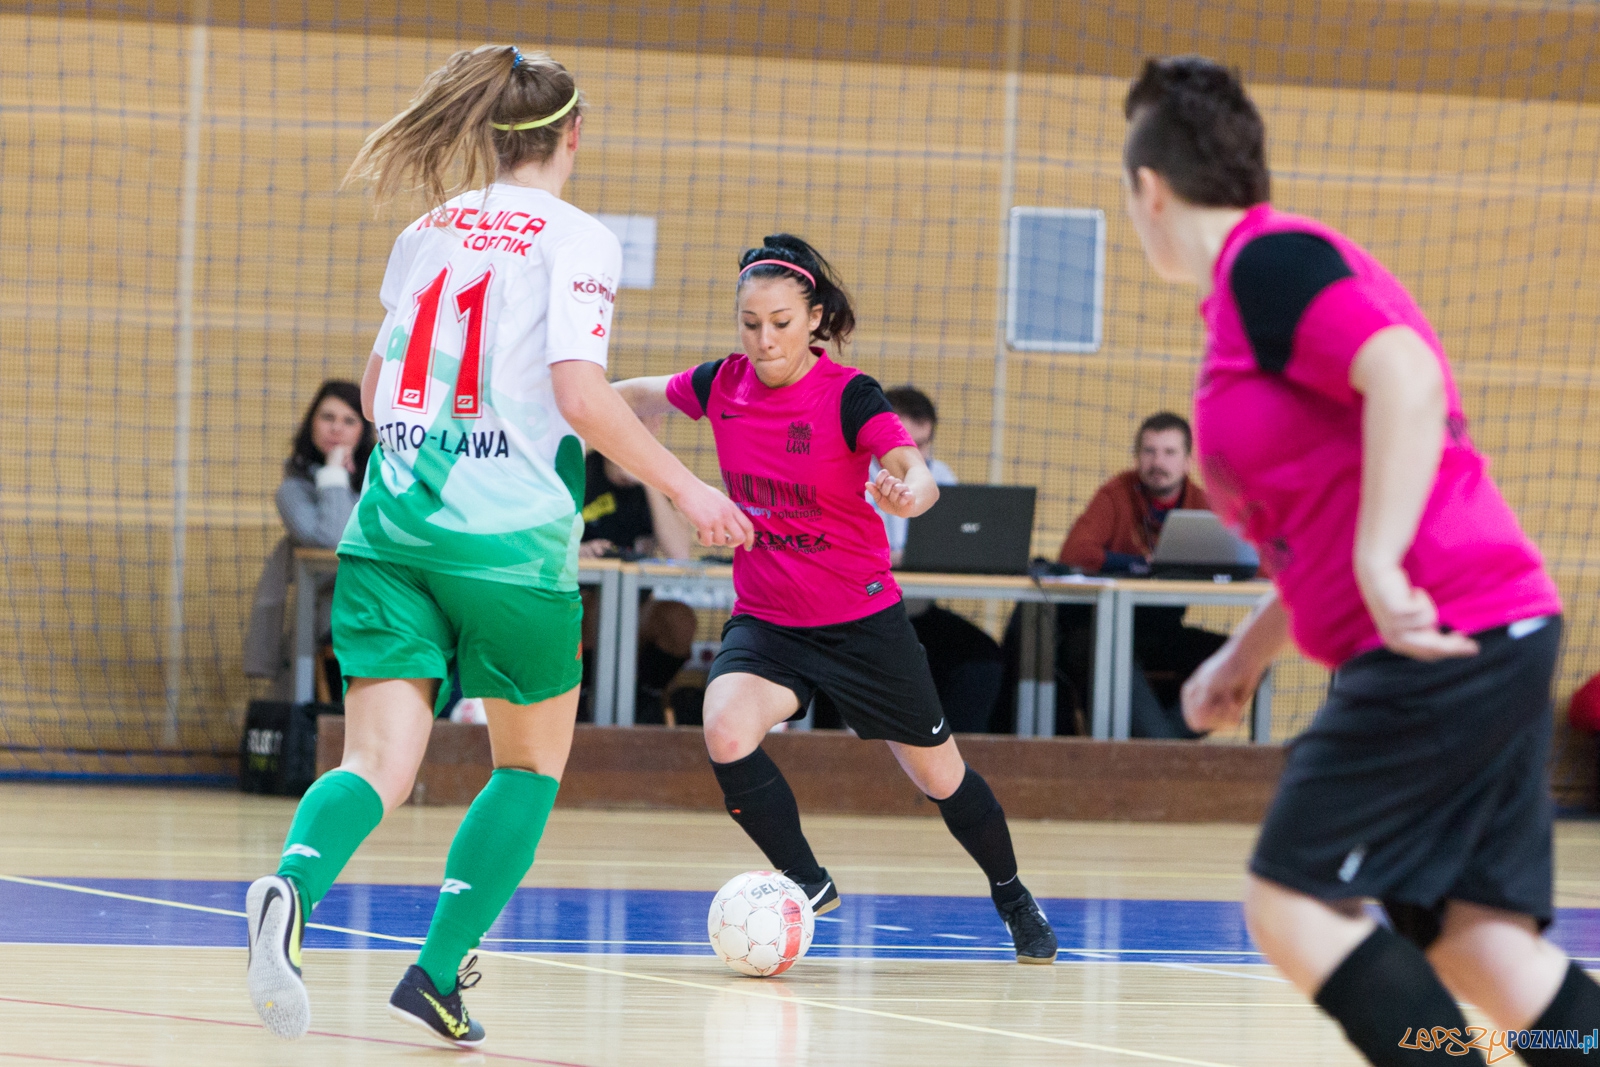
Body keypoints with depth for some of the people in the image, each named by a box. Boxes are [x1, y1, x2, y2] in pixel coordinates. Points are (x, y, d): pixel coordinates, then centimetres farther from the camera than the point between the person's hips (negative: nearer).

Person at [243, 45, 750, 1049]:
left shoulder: (428, 232, 15)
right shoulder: (575, 239, -3)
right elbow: (581, 396, -13)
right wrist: (685, 487, -4)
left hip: (391, 525, 4)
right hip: (509, 537, -4)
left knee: (379, 763, -5)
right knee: (533, 761, 16)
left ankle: (291, 888, -36)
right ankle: (438, 975, 8)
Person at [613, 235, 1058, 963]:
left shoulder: (850, 395, -18)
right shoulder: (722, 385, -5)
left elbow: (918, 477, -34)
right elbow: (642, 395, 17)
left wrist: (907, 490, -56)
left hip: (862, 622, -3)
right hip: (764, 621, 3)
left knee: (938, 775, 9)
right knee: (726, 731, -27)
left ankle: (1012, 897, 37)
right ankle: (806, 883, -7)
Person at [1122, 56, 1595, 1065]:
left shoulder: (1267, 261, -8)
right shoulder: (1269, 267, 23)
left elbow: (1408, 376, -24)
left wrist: (1381, 564, -28)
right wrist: (1248, 652, 30)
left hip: (1443, 639, -9)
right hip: (1498, 639, 9)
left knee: (1293, 904, -5)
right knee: (1475, 936, 3)